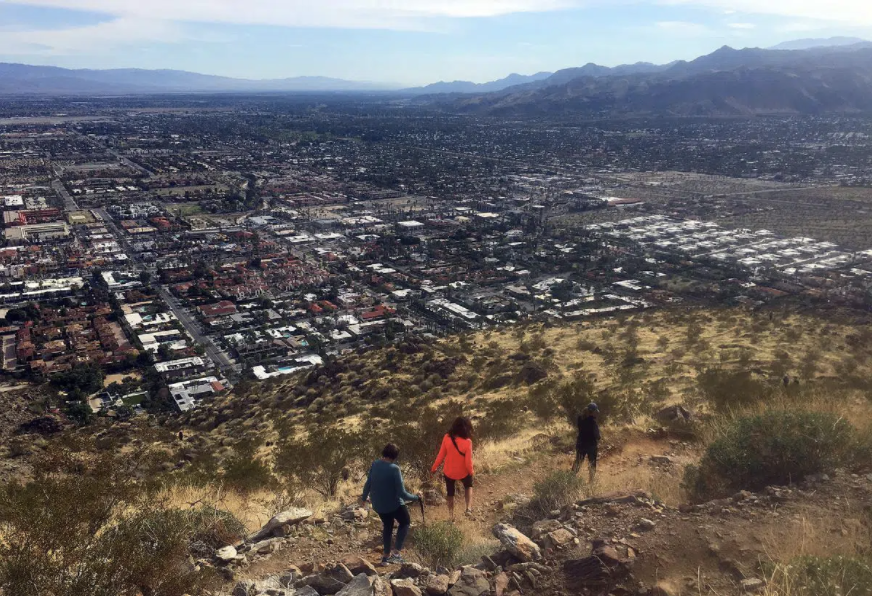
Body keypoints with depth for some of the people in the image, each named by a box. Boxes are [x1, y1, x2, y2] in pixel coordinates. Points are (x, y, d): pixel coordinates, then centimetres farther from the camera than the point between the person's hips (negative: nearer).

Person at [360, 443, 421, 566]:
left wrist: (364, 498, 20)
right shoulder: (394, 469, -24)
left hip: (378, 504, 5)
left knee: (388, 526, 27)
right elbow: (402, 493, -22)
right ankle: (397, 552, 9)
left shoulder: (375, 464, -7)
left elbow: (368, 484, 4)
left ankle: (387, 556, 33)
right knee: (405, 522, 20)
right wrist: (416, 497, -7)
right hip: (394, 504, -5)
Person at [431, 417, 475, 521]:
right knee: (468, 486, 31)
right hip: (463, 472, -2)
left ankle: (451, 516, 37)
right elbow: (468, 462, -21)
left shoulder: (447, 438, -19)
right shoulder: (467, 442, -27)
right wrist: (472, 471, 0)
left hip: (449, 472, 2)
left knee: (450, 493, 26)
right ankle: (469, 508, 17)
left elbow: (441, 455, -9)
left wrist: (434, 467, 6)